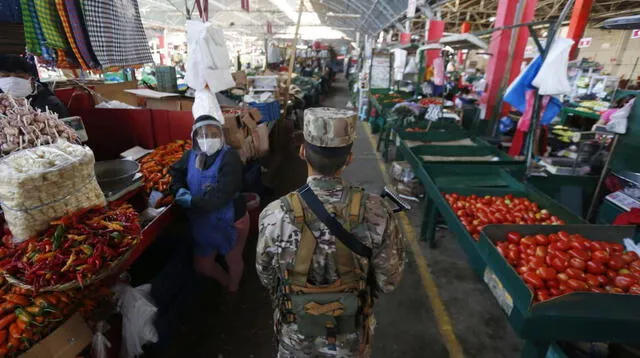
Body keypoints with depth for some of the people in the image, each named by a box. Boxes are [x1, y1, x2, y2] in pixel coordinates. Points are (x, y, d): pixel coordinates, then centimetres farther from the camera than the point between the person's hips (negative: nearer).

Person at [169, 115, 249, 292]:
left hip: (231, 221, -5)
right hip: (203, 223, 6)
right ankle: (227, 283, 54)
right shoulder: (190, 155, -7)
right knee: (202, 265, 22)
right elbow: (174, 173, 8)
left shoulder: (229, 157, -25)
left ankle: (233, 291, 54)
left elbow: (220, 196, -31)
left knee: (233, 259, 20)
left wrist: (191, 201, -24)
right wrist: (180, 190, -12)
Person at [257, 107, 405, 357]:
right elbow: (388, 281, -12)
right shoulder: (376, 213, -27)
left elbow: (266, 277, -10)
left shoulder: (275, 215, -28)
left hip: (295, 335, 0)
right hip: (352, 337, 1)